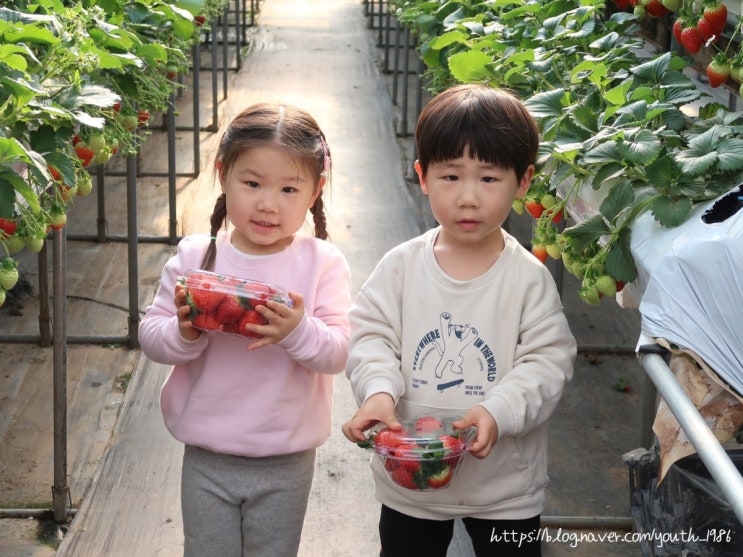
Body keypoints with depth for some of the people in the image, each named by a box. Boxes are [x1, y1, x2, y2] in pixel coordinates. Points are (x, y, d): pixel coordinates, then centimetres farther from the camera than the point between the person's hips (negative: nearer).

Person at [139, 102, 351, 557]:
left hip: (285, 465, -1)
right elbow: (150, 335, -3)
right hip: (207, 458, 1)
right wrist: (184, 333, -23)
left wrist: (299, 331, -33)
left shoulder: (323, 264, -8)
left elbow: (340, 353, -14)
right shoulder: (195, 257, -4)